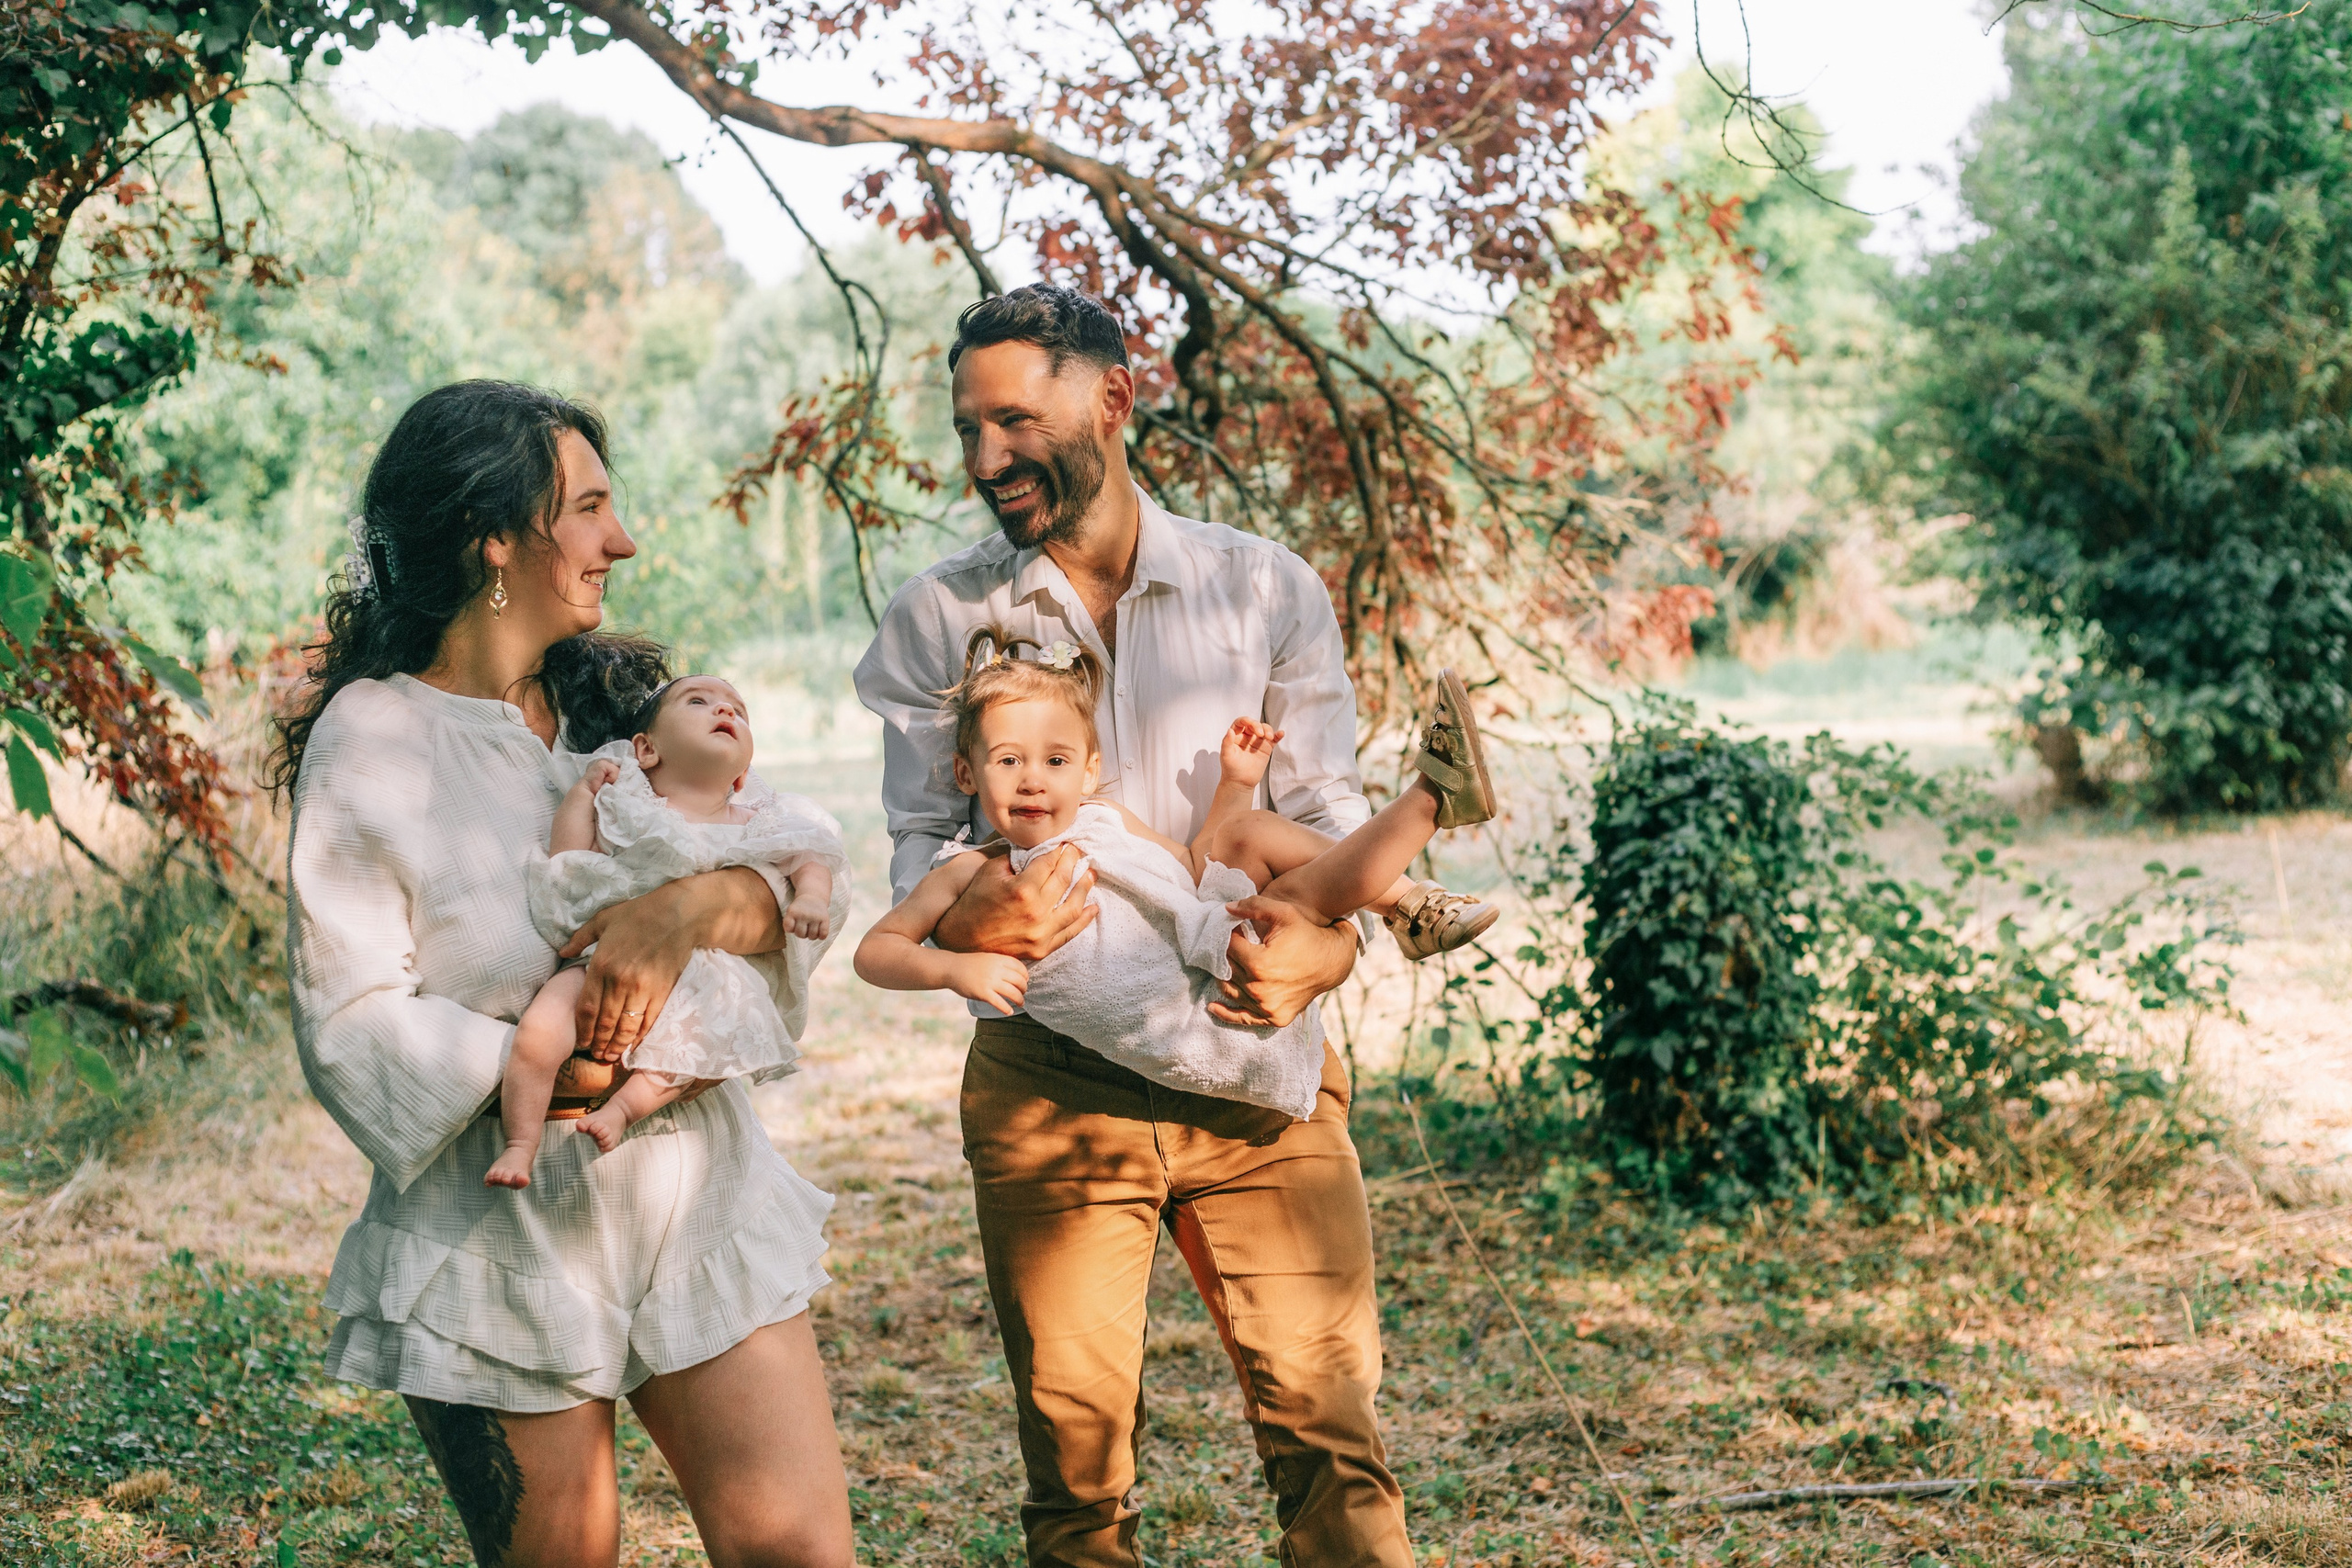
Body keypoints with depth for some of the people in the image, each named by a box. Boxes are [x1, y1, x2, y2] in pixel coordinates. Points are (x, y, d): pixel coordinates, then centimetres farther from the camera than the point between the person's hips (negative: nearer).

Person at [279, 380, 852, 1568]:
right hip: (504, 1242, -3)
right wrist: (547, 1070, -22)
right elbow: (351, 1026, -12)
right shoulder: (369, 744, -7)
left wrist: (693, 905, -22)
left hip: (695, 1201, 4)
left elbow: (801, 872, 0)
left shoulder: (624, 701, 8)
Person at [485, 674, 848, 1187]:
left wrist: (811, 898, -12)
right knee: (539, 1032, -23)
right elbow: (567, 857, 4)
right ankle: (520, 1142, -6)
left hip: (698, 976, 1)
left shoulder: (757, 822, 13)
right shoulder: (624, 804, 11)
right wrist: (583, 791, 2)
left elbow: (809, 858, 9)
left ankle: (627, 1103, -16)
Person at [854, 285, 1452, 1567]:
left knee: (1326, 1415, -4)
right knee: (1073, 1449, 5)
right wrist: (967, 918, -19)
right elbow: (918, 841, 5)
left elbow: (1331, 820, 4)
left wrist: (1321, 949, -18)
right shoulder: (939, 617, 5)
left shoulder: (1267, 590, 4)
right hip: (1048, 1076, 0)